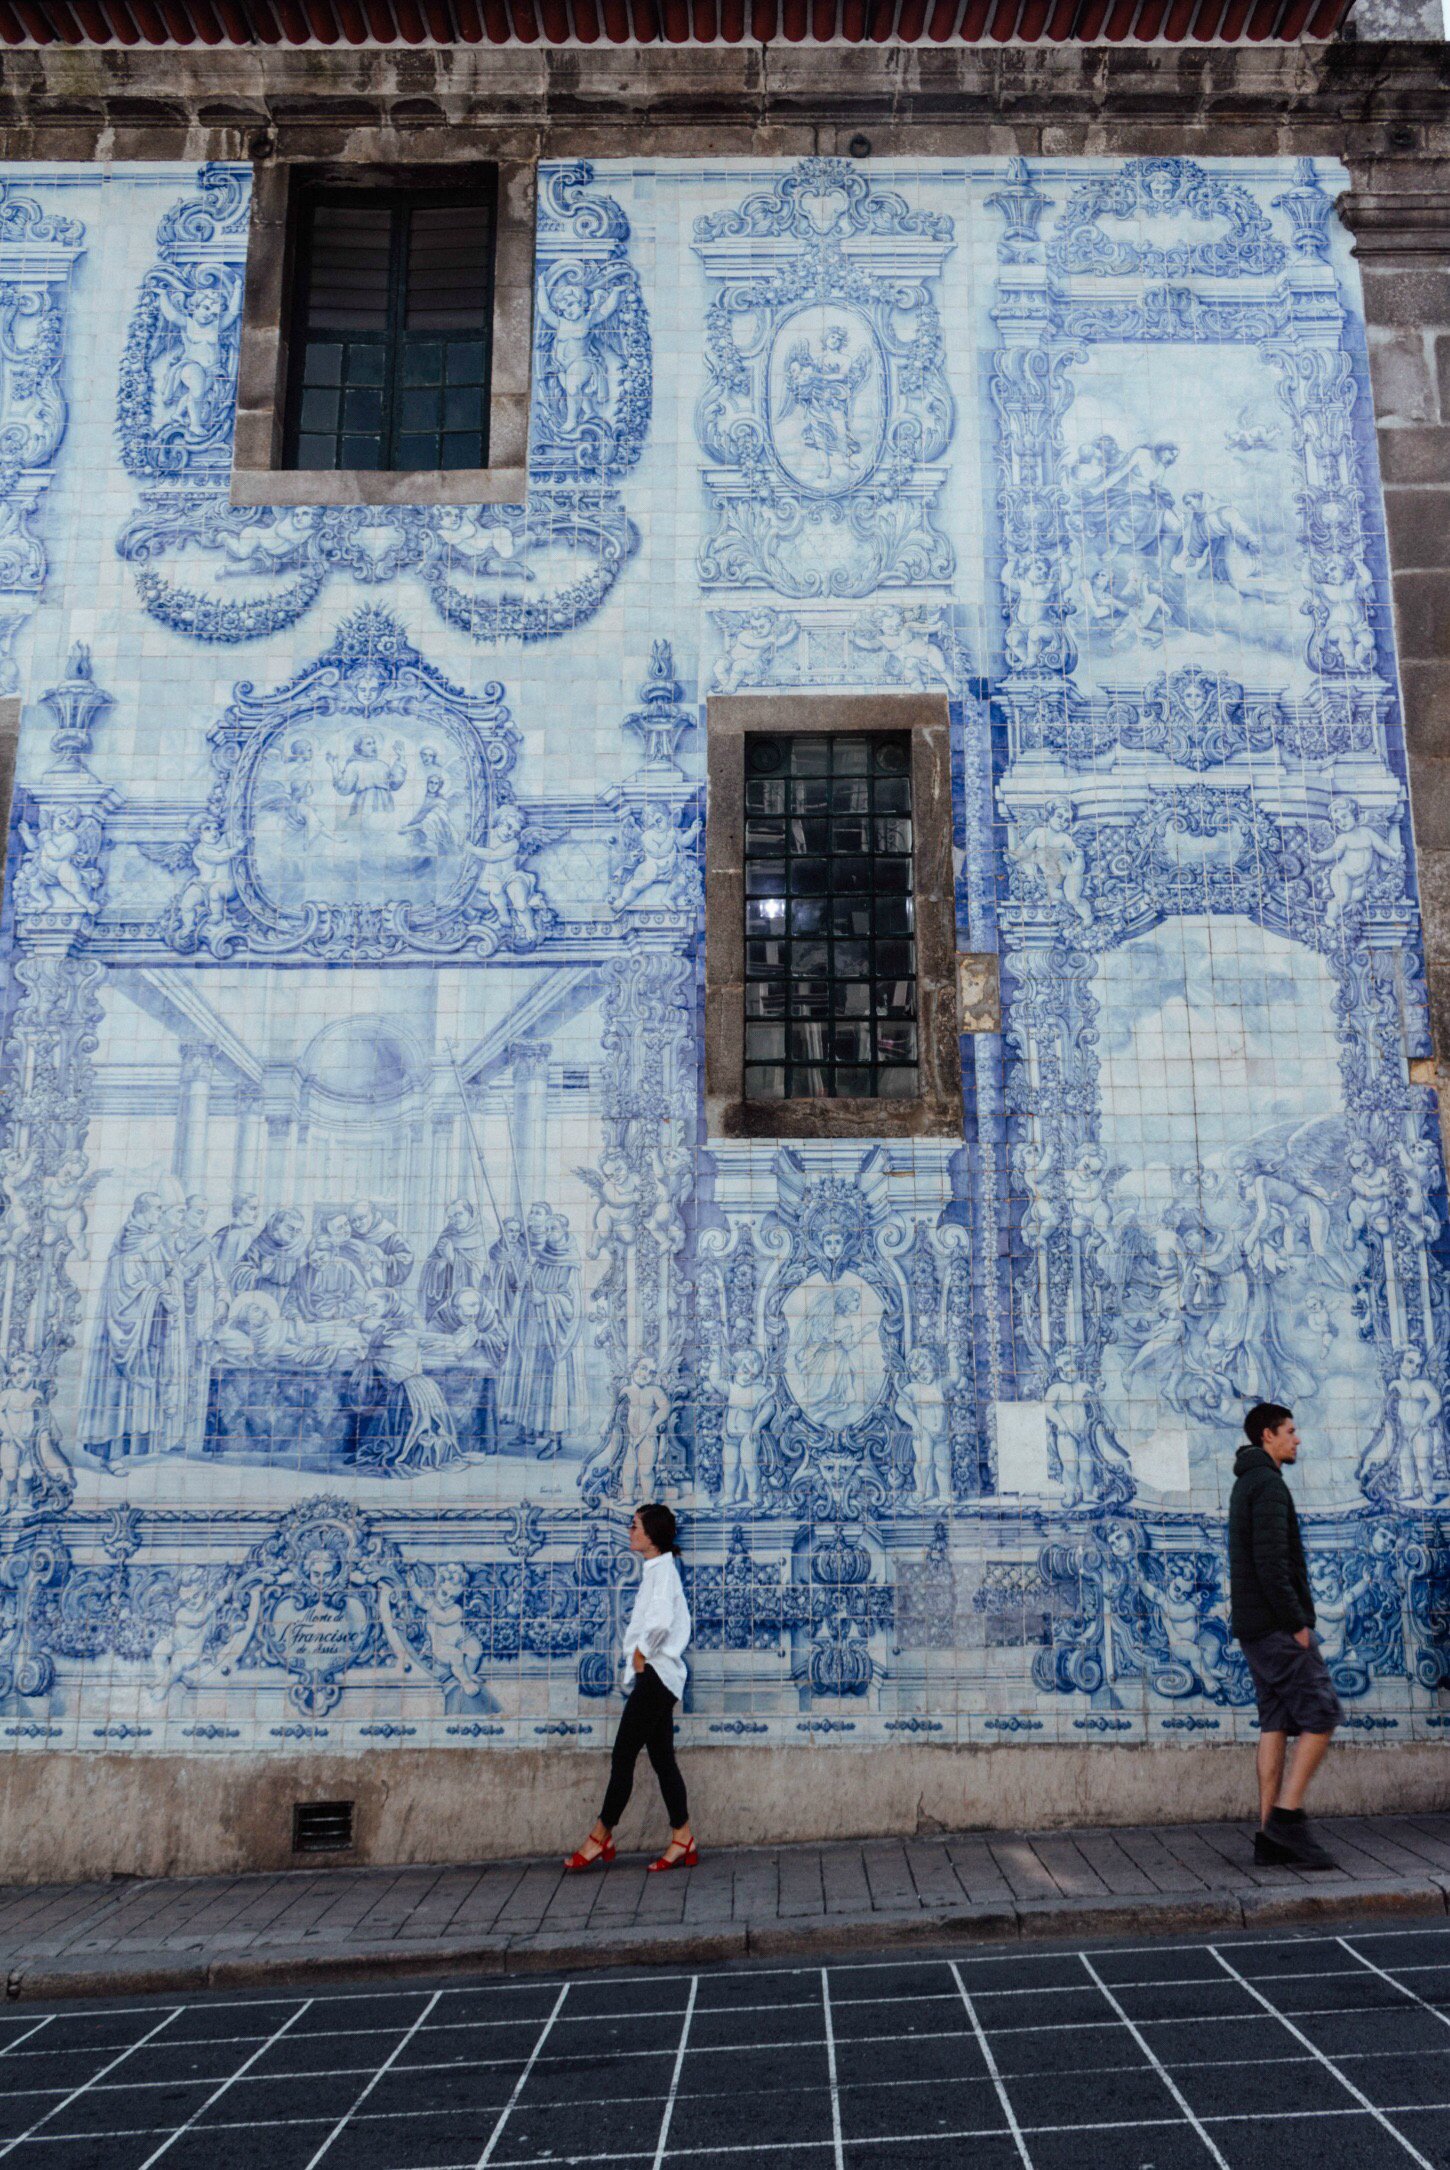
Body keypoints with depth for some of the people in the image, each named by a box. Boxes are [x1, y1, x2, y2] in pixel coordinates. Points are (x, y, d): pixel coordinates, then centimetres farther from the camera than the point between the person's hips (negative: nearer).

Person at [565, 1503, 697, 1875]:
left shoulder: (662, 1569, -14)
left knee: (623, 1756, -3)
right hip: (654, 1677, 10)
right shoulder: (656, 1570, 16)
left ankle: (601, 1837, 4)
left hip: (655, 1675, -10)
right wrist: (639, 1658, 8)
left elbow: (660, 1619, -31)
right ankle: (682, 1840, 14)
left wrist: (641, 1655, -18)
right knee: (662, 1758, 10)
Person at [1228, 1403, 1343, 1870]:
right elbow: (1272, 1562, -21)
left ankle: (1270, 1834, 7)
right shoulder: (1268, 1483, -12)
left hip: (1254, 1626, 10)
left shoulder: (1245, 1485, 20)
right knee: (1322, 1714, -6)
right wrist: (1296, 1622, -17)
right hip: (1276, 1624, -10)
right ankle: (1287, 1816, -7)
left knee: (1275, 1722, 8)